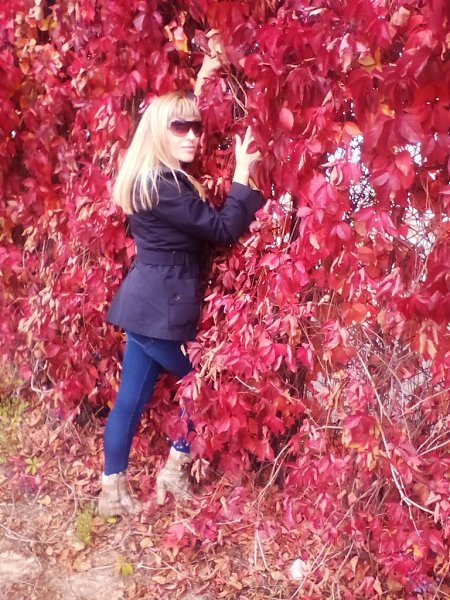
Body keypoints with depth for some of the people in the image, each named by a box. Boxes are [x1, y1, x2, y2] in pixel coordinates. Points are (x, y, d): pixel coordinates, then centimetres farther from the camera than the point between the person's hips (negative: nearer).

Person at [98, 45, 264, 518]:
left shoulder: (151, 176, 10)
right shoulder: (164, 186, -21)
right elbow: (223, 230, -21)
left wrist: (199, 86, 26)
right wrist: (243, 173, -19)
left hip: (146, 305, 10)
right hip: (161, 310, -10)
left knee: (131, 399, 14)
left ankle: (113, 491, 24)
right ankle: (174, 474, 23)